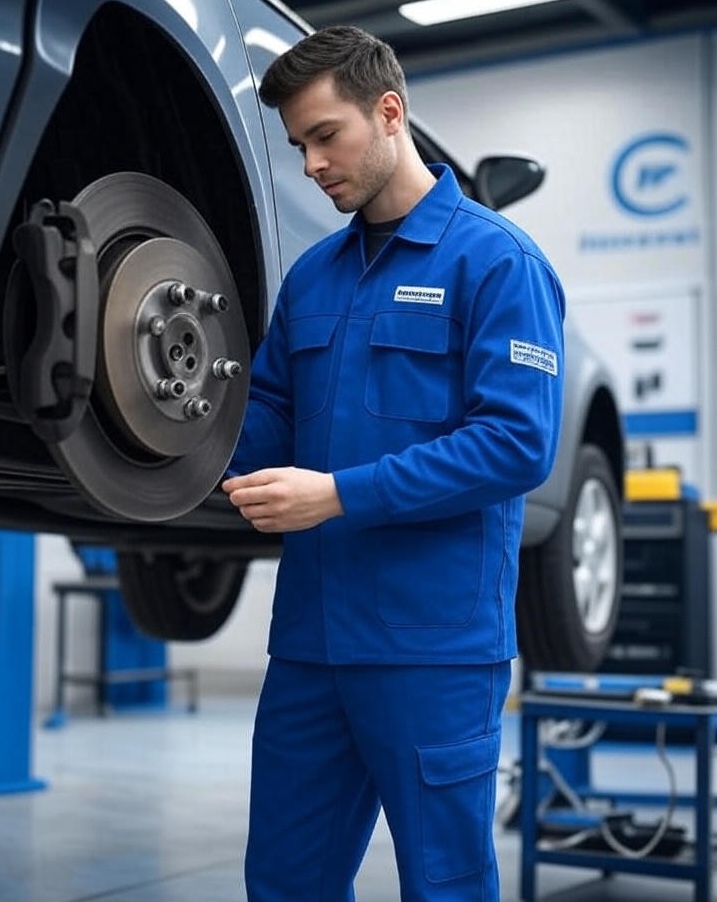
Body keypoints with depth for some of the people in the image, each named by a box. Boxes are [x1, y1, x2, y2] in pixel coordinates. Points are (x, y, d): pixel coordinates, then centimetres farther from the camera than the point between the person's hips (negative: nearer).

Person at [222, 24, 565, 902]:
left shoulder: (494, 260, -6)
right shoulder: (312, 273, 14)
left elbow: (518, 441, -15)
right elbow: (269, 413, 19)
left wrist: (340, 495, -21)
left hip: (434, 642, -6)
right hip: (309, 635, 7)